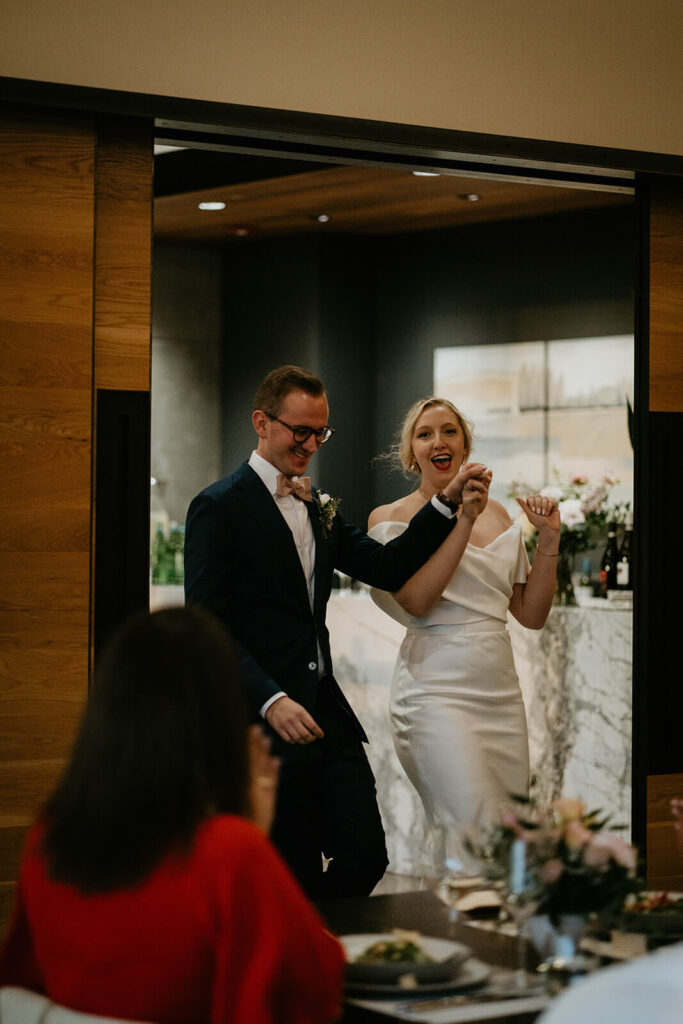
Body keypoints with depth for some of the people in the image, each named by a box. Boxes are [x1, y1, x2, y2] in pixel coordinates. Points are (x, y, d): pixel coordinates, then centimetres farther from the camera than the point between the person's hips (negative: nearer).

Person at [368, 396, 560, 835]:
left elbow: (532, 615, 15)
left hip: (501, 692, 6)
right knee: (477, 838, -18)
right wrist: (463, 518, -17)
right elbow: (416, 600, -15)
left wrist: (549, 539, 4)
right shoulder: (391, 517, 2)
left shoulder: (497, 515, 15)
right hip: (438, 694, -5)